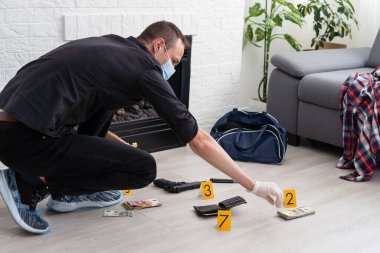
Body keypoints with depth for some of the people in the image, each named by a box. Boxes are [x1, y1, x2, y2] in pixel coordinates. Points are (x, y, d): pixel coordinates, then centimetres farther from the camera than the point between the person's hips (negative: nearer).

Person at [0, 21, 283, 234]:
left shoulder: (109, 46, 21)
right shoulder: (144, 68, -2)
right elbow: (199, 141, -2)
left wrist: (123, 147, 33)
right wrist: (254, 185, 6)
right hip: (26, 139, -9)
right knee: (144, 169, -3)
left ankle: (81, 187, 19)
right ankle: (30, 186, -1)